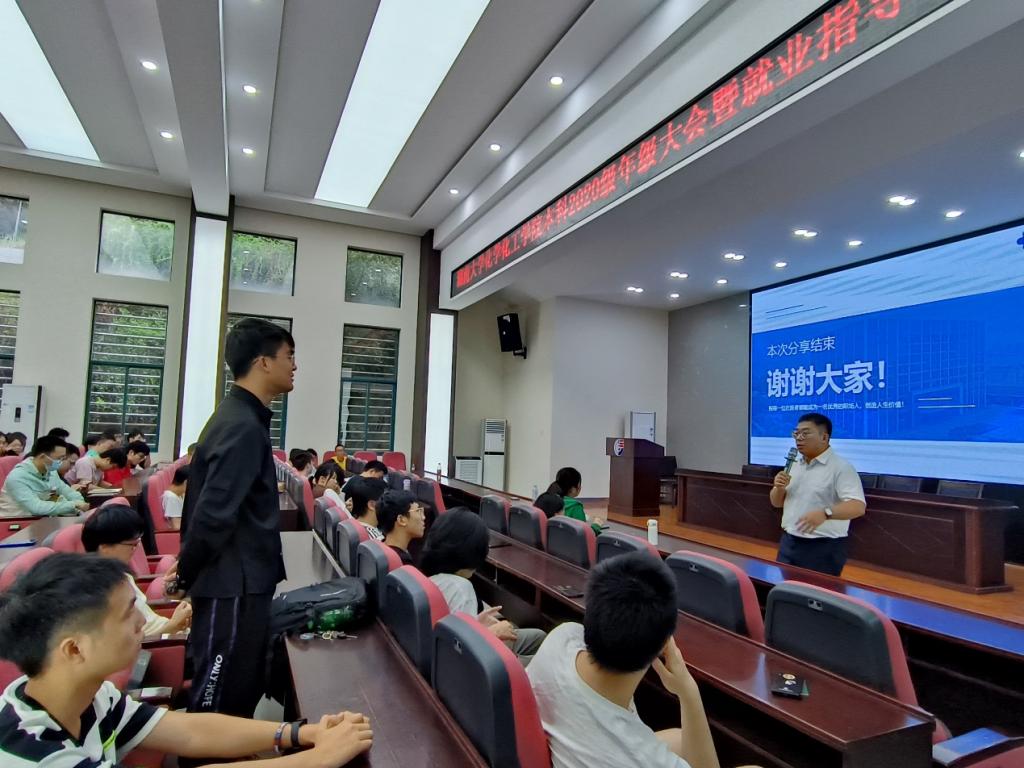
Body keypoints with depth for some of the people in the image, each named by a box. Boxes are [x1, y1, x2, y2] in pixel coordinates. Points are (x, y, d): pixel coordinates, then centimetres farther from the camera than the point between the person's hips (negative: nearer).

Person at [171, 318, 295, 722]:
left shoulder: (238, 417, 10)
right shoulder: (243, 426, -22)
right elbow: (213, 514, -25)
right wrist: (184, 576, -11)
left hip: (238, 580, 10)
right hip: (232, 585, -9)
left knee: (240, 691, 20)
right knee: (219, 700, 6)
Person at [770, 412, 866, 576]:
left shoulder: (841, 467, -11)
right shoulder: (794, 465, 11)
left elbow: (858, 507, -21)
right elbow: (776, 503, 16)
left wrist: (825, 513, -37)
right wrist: (779, 488, -6)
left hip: (823, 548, -6)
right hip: (789, 543, 7)